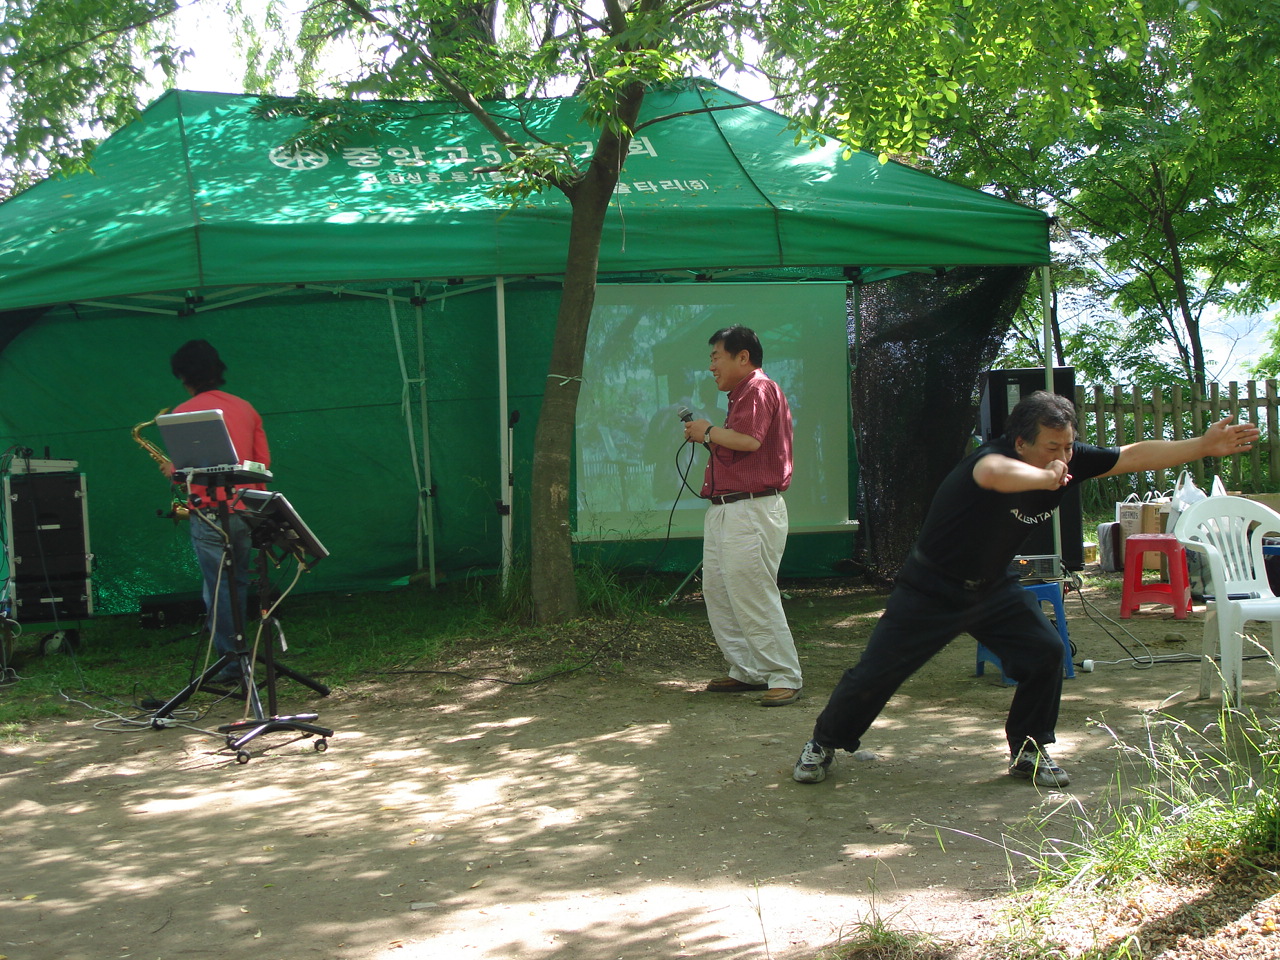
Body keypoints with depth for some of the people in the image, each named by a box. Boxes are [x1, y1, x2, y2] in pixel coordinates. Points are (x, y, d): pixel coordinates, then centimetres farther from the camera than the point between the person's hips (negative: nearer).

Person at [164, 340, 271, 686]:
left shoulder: (185, 412, -7)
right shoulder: (245, 408, 10)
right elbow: (263, 462, 10)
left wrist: (172, 470, 9)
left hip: (209, 512, -5)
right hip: (245, 511, 6)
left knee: (217, 588, -1)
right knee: (239, 583, 15)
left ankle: (229, 661, -1)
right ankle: (238, 652, 20)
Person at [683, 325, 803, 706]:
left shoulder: (759, 389, -9)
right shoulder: (741, 394, 23)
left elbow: (748, 440, -24)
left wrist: (708, 431, -8)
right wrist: (706, 437, 14)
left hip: (752, 512, -11)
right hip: (724, 512, 11)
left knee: (753, 597, -9)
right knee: (716, 592, 11)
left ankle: (786, 678, -2)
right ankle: (747, 671, 18)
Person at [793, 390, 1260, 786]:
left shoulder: (1070, 461, -10)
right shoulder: (994, 457, -32)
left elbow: (1134, 455, -3)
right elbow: (997, 473, -59)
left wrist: (1204, 446, -7)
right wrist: (1047, 478, -48)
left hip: (992, 587, 6)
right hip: (931, 589, -6)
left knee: (1045, 653, -7)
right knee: (875, 673, 0)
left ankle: (1029, 752, 12)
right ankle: (823, 744, 22)